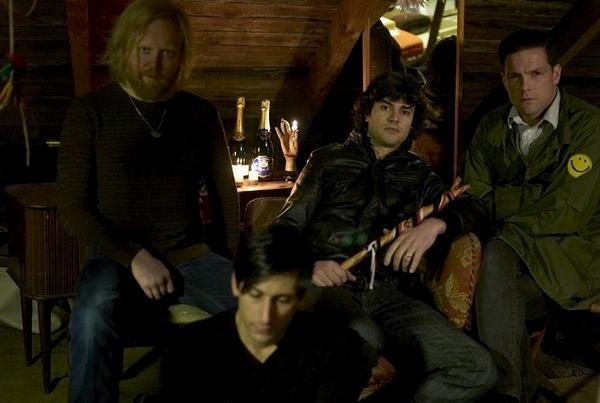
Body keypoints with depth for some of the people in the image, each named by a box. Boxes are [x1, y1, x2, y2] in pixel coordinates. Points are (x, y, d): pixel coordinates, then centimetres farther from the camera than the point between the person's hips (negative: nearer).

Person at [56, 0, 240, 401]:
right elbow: (72, 204, -5)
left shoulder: (201, 114, 7)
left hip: (191, 256, 3)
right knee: (93, 319, -37)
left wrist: (237, 267, 1)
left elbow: (225, 195, 12)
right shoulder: (91, 111, -1)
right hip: (117, 256, -2)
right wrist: (134, 258, -16)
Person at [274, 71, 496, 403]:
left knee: (477, 369, -23)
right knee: (361, 339, -41)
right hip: (329, 284, -3)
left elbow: (471, 208, 13)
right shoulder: (328, 160, 21)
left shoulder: (417, 172, 26)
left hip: (389, 293, 3)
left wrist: (434, 224, -11)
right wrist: (308, 265, -8)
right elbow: (287, 226, 15)